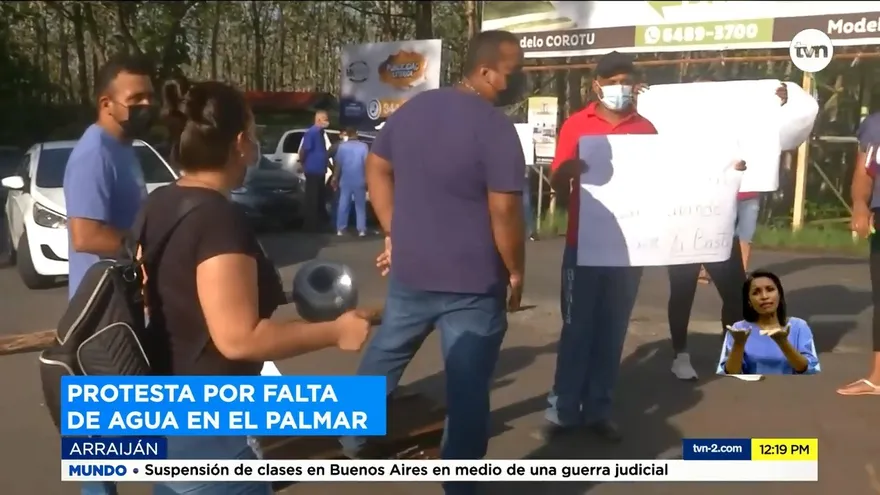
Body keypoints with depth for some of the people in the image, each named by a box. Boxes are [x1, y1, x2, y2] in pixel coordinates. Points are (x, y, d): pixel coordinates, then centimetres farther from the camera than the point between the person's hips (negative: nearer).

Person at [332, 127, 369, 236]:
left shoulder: (342, 146, 0)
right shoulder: (363, 146, -4)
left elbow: (338, 164, 1)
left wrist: (335, 178, 11)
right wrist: (367, 180, 0)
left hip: (345, 180, 1)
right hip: (359, 181, -1)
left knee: (343, 205, 7)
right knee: (360, 206, 5)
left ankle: (340, 229, 6)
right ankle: (361, 230, 2)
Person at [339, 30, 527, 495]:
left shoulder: (414, 108, 5)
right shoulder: (495, 127, -17)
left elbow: (376, 167, 12)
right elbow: (504, 210, -18)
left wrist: (394, 234, 14)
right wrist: (515, 271, -5)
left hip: (409, 269, 7)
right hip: (473, 281, -6)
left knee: (383, 355, 26)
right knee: (467, 385, 6)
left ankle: (352, 436, 44)